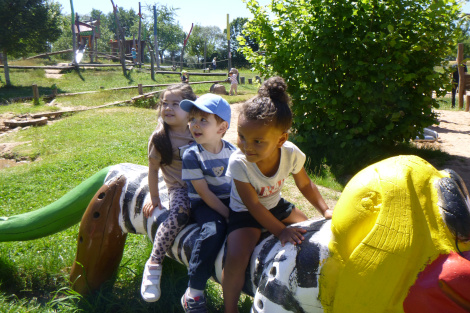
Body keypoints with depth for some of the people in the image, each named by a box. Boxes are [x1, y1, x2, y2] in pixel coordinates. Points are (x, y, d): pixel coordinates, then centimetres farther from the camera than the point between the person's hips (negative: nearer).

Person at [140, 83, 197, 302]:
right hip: (179, 188, -4)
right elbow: (153, 169, 0)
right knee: (178, 215, -34)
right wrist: (154, 198, 2)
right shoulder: (160, 138, -4)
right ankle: (153, 265, -23)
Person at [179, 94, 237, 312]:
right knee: (214, 229, -32)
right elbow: (205, 194, -14)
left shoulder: (232, 151, 0)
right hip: (204, 205, -4)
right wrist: (229, 215, -19)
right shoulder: (191, 155, -12)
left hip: (230, 201, 4)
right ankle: (194, 293, -21)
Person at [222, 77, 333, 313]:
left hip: (276, 206, 5)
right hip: (245, 213, -4)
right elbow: (253, 205, -22)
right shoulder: (239, 162, -32)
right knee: (235, 260, -24)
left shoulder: (291, 154, -23)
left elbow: (305, 184, -1)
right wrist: (281, 231, -22)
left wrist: (325, 210, -10)